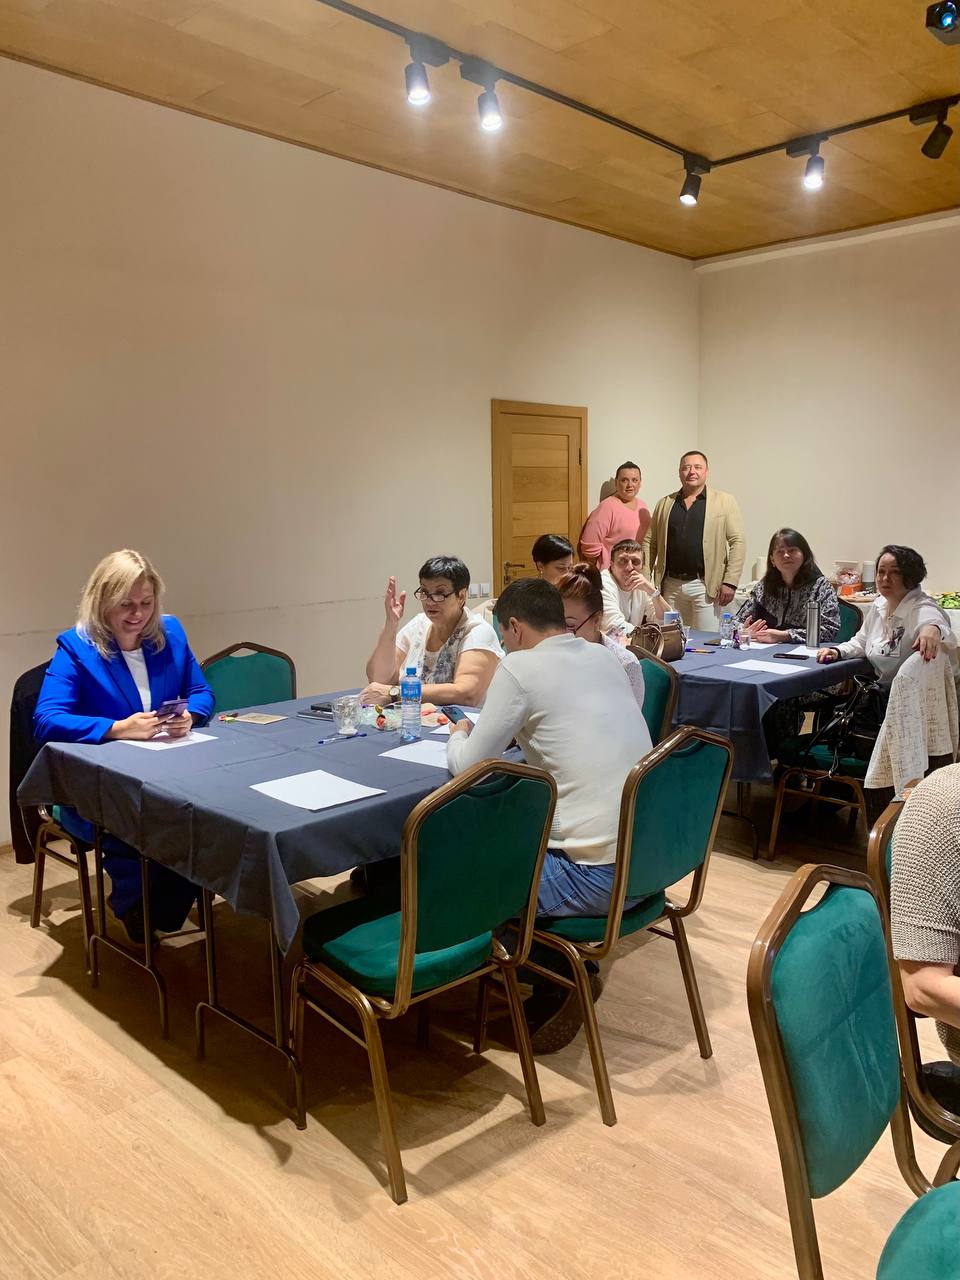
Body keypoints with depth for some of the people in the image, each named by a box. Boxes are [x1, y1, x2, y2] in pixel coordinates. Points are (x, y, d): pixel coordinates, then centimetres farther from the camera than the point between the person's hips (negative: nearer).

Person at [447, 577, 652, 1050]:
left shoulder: (520, 667, -12)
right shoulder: (604, 657, 9)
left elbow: (469, 767, -7)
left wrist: (459, 735, 14)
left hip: (597, 876, -8)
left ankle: (556, 984, 18)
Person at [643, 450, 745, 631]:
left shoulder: (725, 501, 2)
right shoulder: (664, 504, 12)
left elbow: (738, 541, -3)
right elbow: (650, 542, 11)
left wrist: (730, 582, -11)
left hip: (706, 586, -3)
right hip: (670, 585, 3)